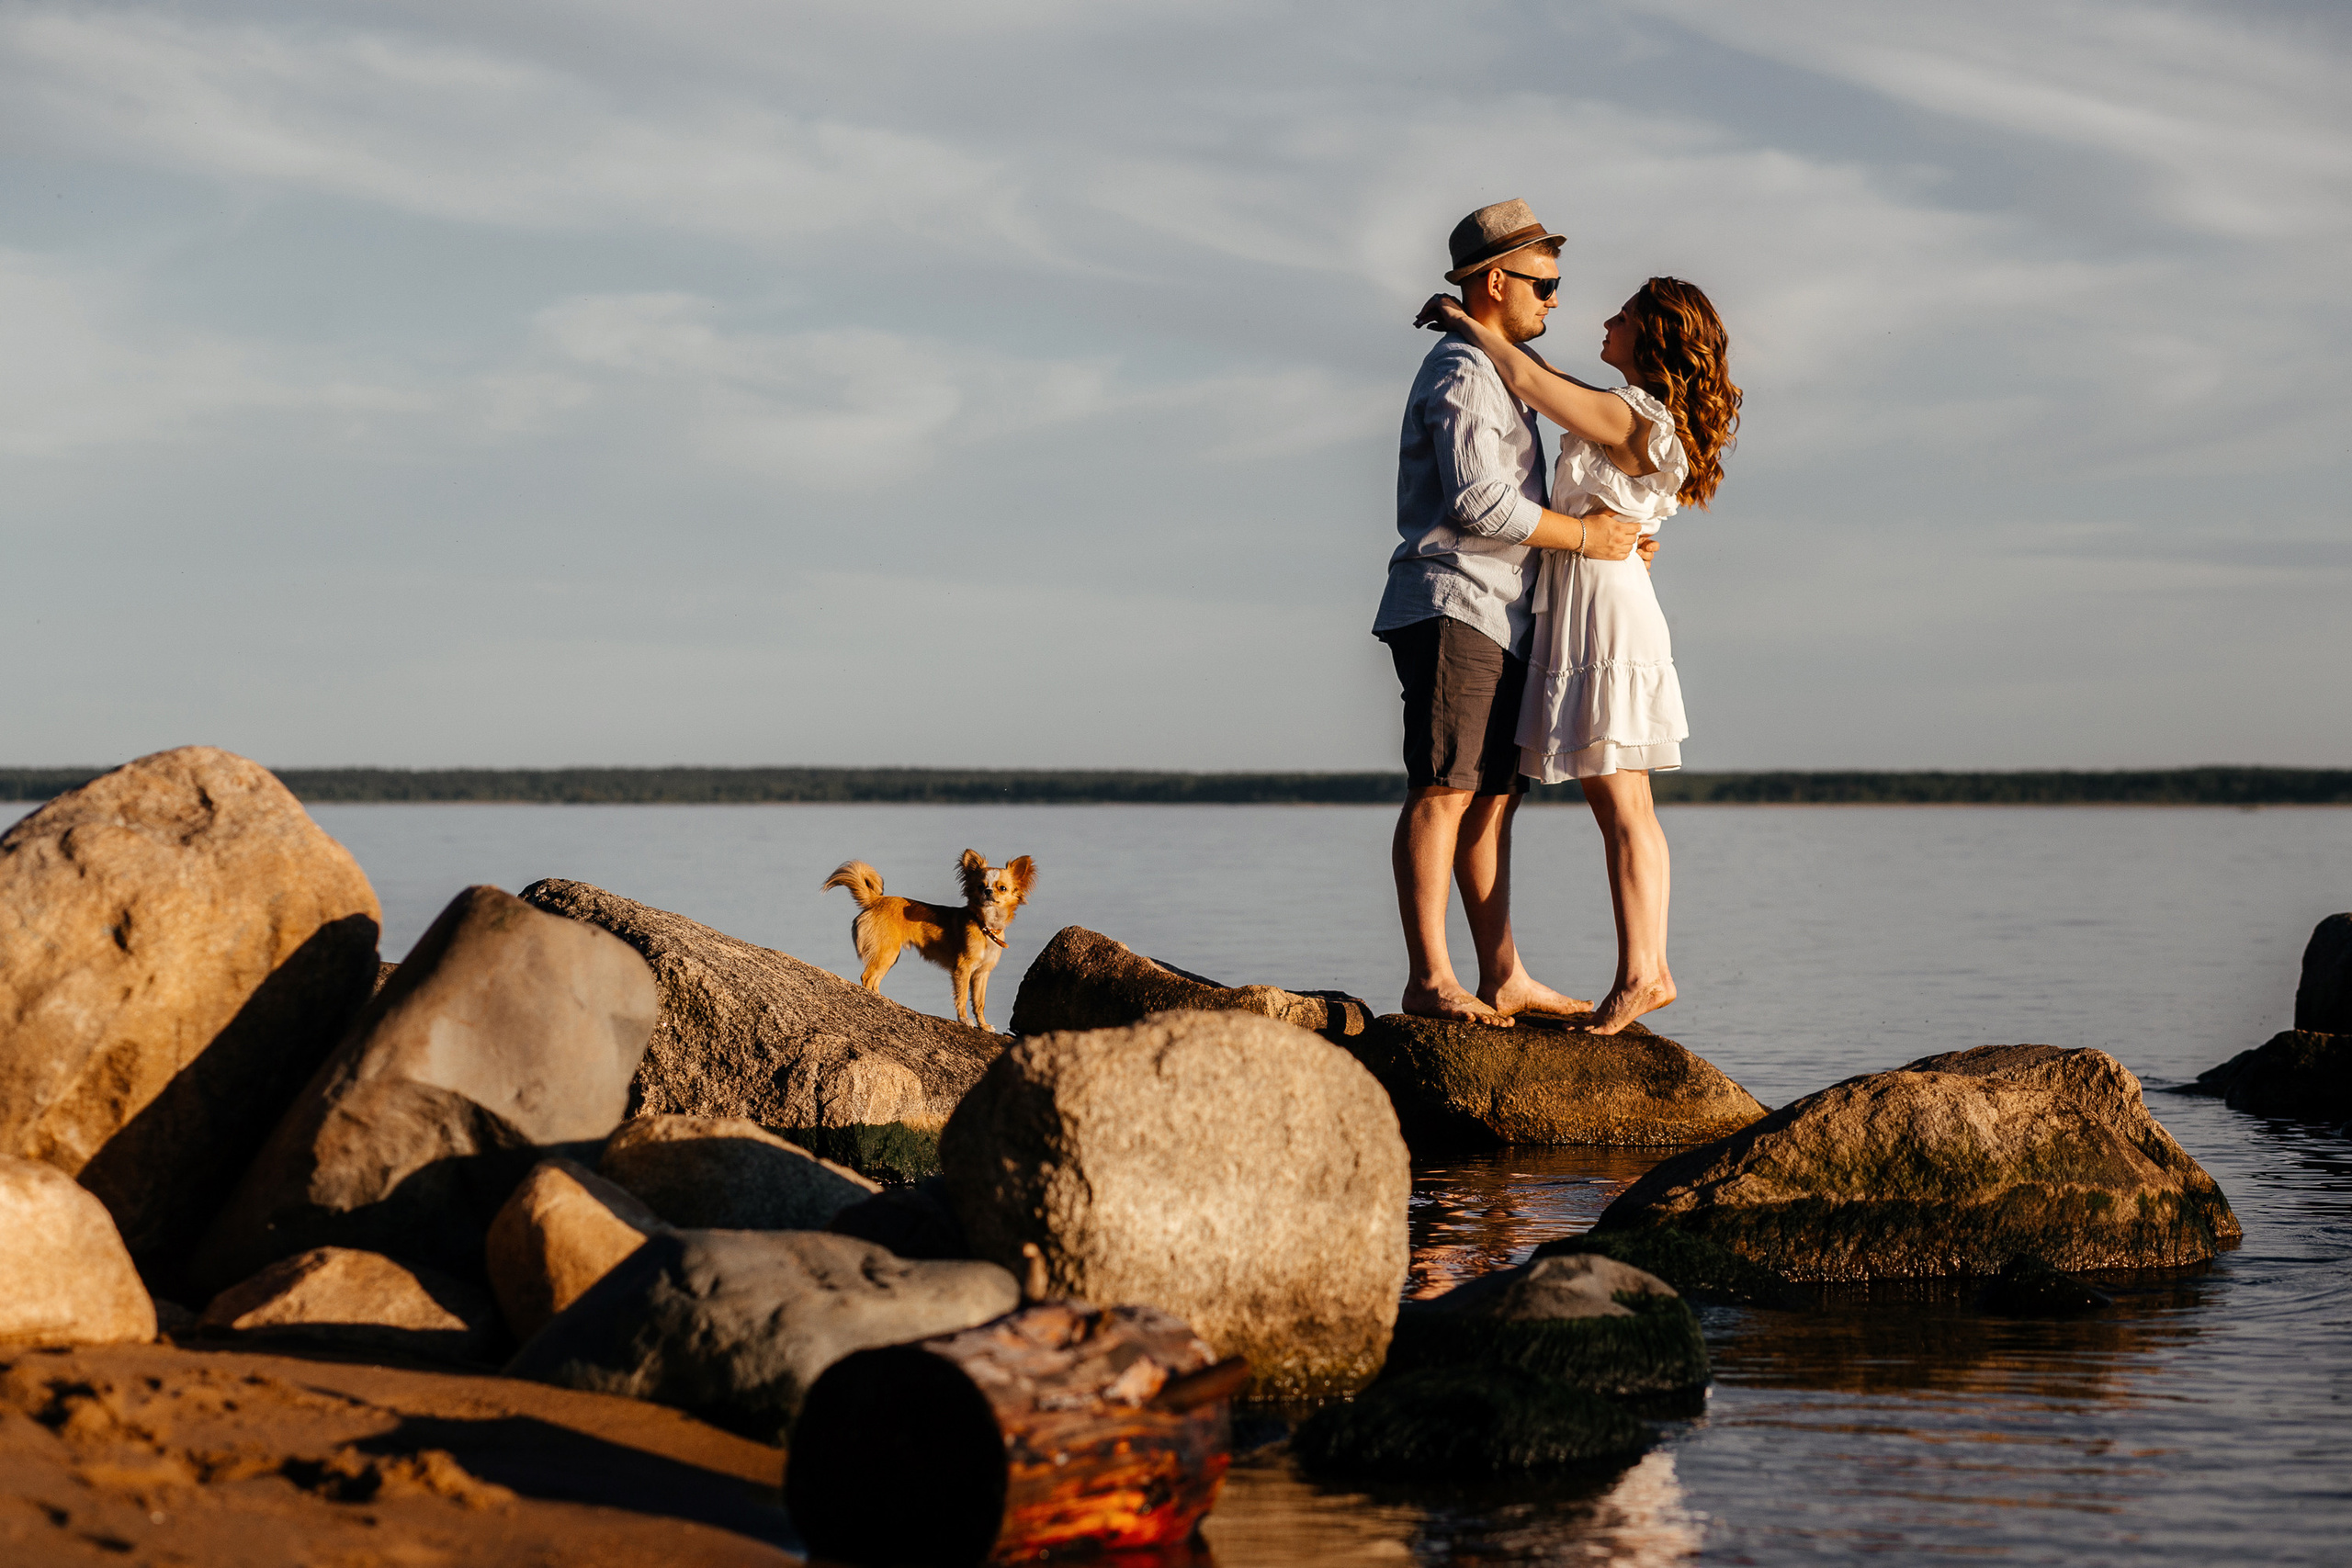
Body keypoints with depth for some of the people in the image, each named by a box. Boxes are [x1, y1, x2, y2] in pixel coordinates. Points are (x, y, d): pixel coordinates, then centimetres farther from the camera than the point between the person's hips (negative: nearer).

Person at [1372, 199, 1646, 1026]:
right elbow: (1479, 502, -20)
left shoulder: (1493, 375, 24)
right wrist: (1584, 534, -11)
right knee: (1443, 793, -13)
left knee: (1493, 796, 8)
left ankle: (1504, 977, 9)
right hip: (1451, 607, -11)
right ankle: (1429, 980, -15)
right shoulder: (1461, 372, -10)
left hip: (1493, 620, 11)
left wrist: (1612, 532, 21)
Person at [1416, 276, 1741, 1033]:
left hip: (1606, 617, -10)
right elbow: (1552, 385, 27)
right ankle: (1653, 970, 12)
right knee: (1626, 809, 10)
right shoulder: (1643, 418, 13)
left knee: (1621, 808, -9)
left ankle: (1635, 977, -8)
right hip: (1597, 609, 10)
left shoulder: (1629, 421, -16)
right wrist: (1492, 332, 22)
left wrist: (1466, 320, 0)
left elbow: (1528, 383, -14)